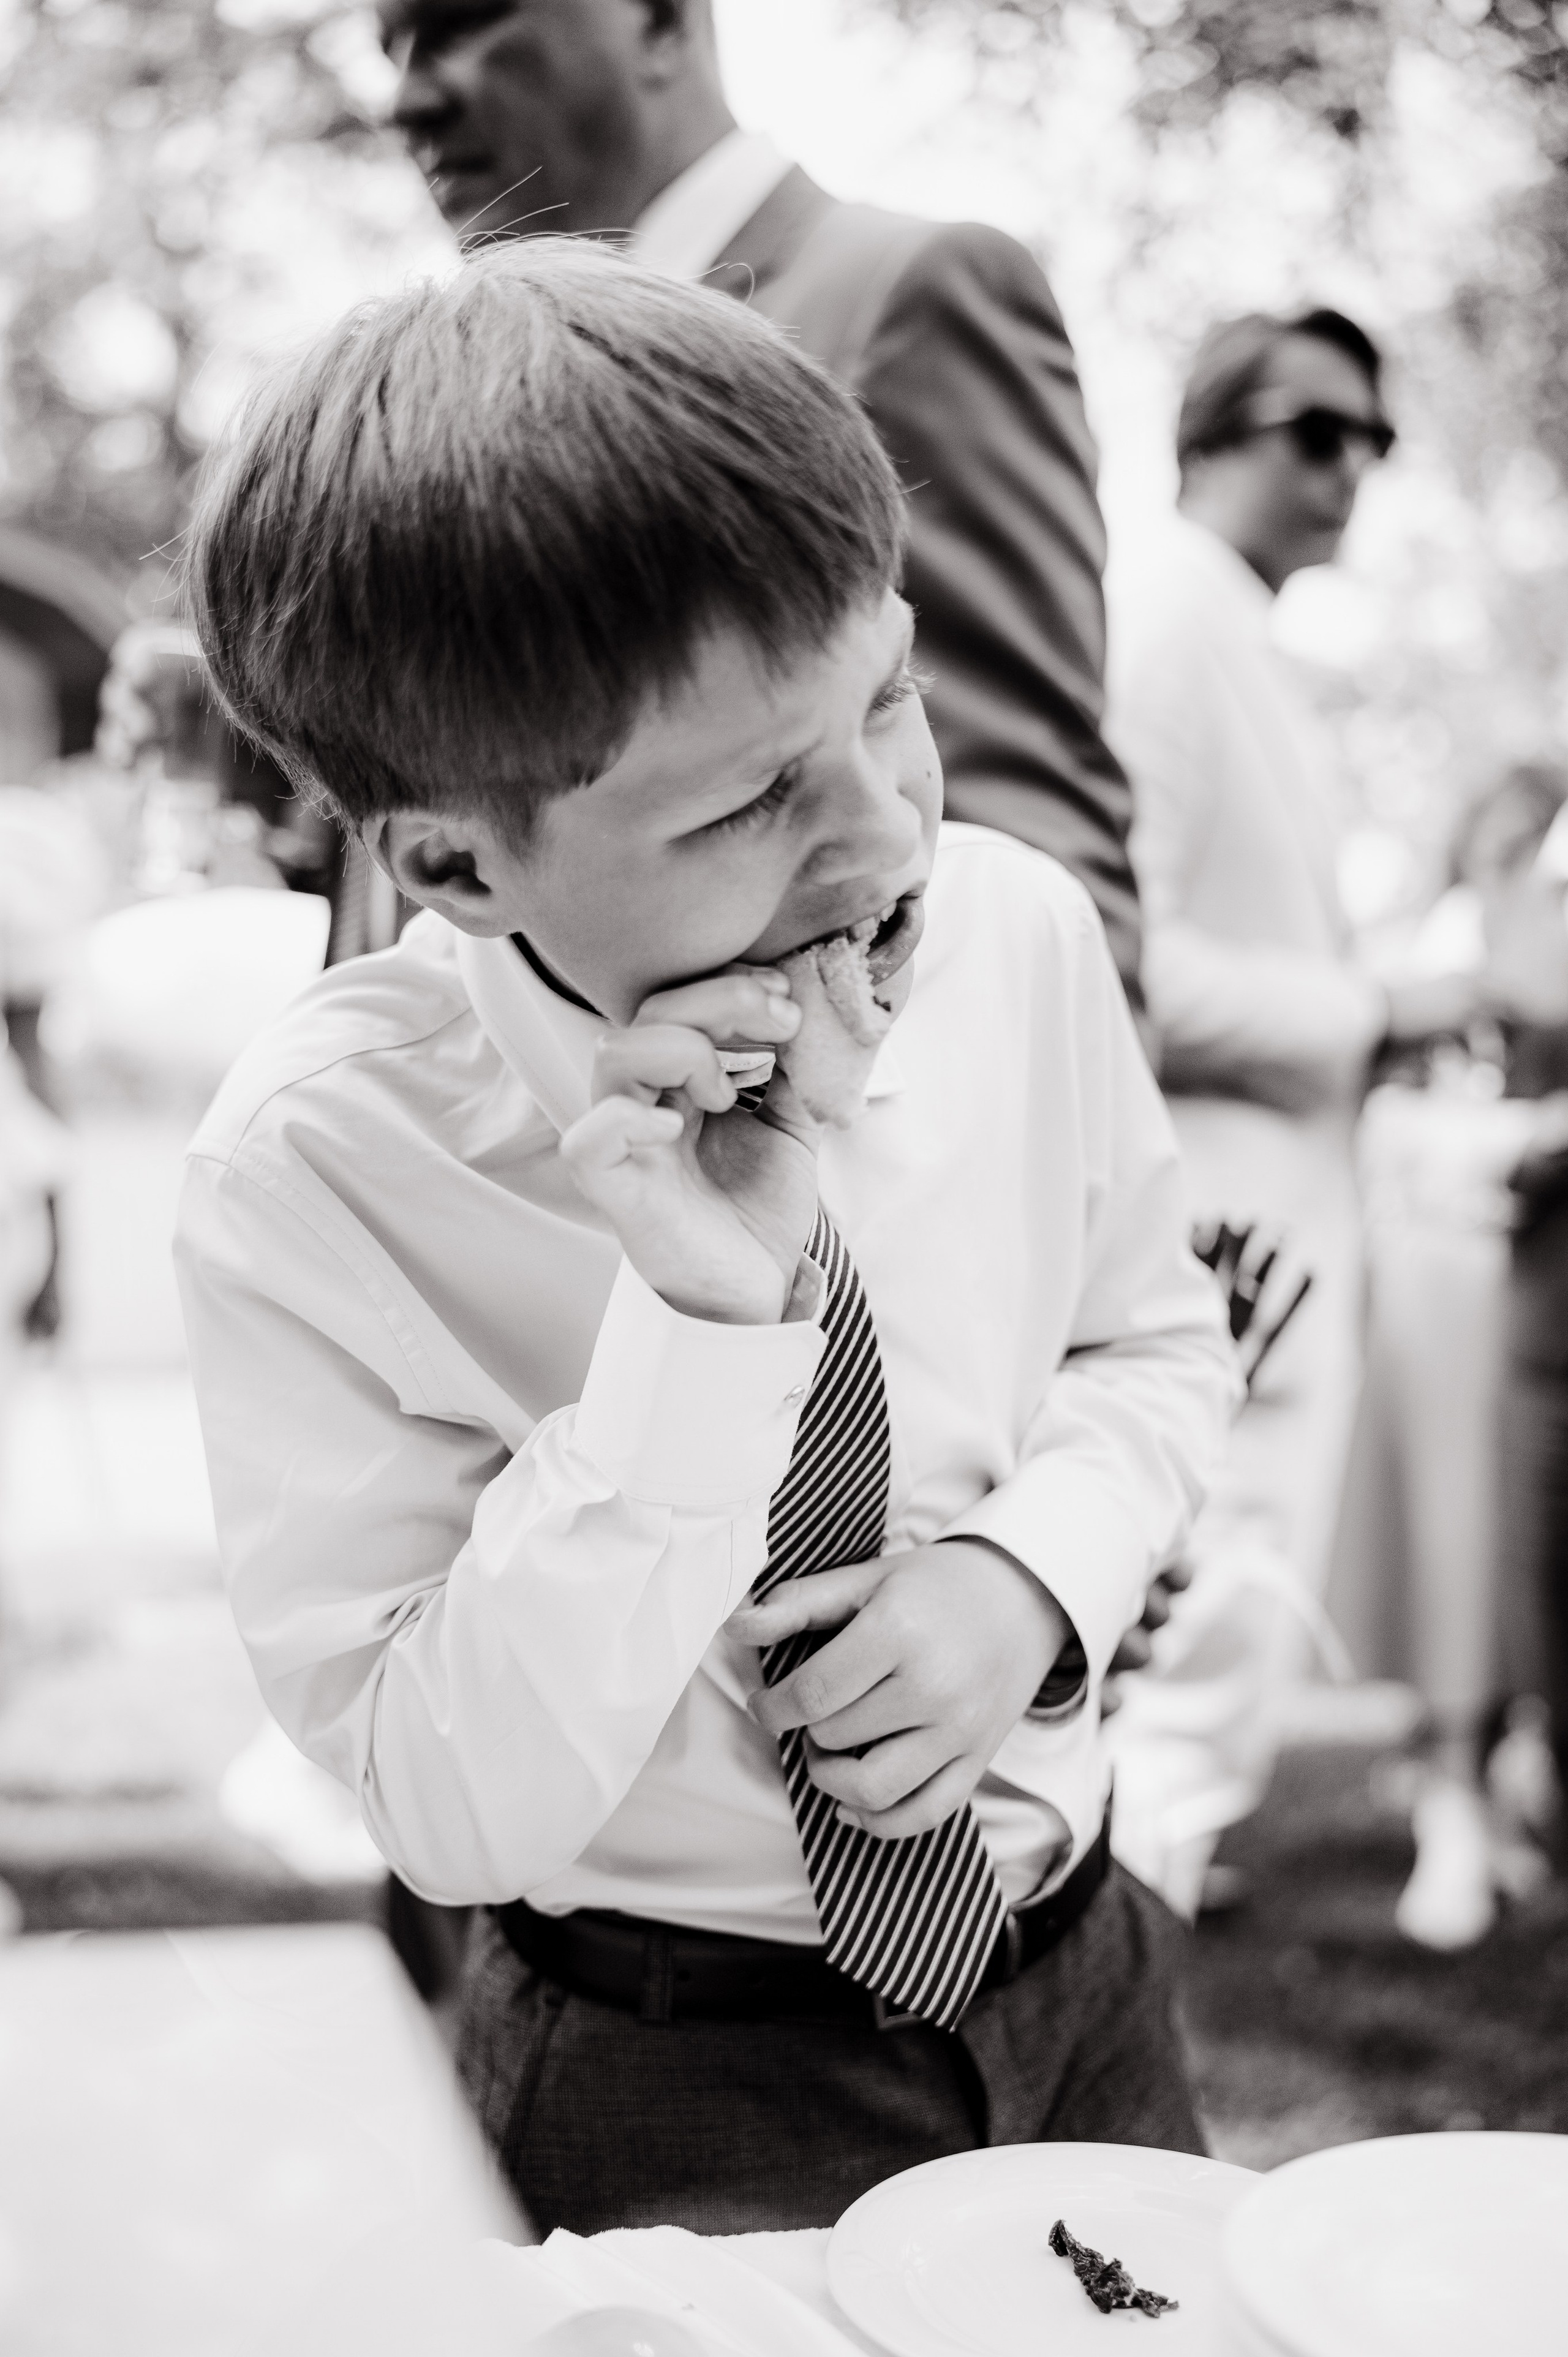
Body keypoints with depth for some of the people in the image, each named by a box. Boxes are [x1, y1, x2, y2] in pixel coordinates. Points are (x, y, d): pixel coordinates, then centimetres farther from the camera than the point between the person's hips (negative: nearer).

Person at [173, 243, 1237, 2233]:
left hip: (1081, 1980, 5)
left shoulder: (1016, 932, -14)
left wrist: (1030, 1571, -18)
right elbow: (454, 1812, -22)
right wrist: (698, 1324, -34)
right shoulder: (315, 1178, -24)